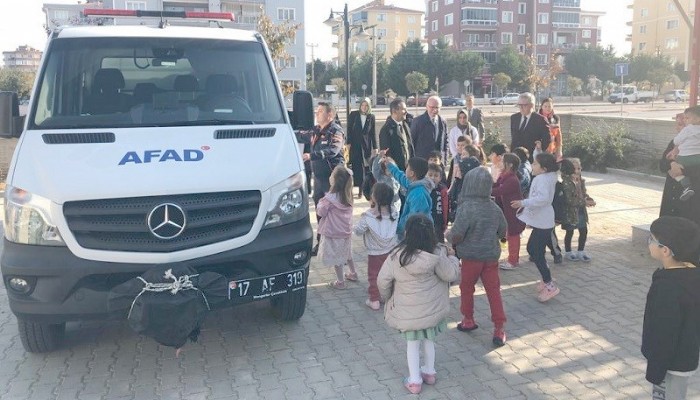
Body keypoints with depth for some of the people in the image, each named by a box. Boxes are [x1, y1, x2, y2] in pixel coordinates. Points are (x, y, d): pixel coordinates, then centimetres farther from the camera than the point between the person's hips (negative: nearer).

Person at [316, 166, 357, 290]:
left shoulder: (330, 198, -22)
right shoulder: (348, 195, -4)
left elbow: (321, 212, -12)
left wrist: (321, 202, 4)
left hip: (333, 233, -7)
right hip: (346, 230, 7)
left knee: (336, 257, 6)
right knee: (346, 253, 26)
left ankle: (340, 282, 14)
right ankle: (353, 273, 39)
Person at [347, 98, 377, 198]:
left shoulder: (371, 117, 4)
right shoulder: (353, 115, -1)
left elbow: (373, 133, 6)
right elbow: (349, 130, 0)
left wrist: (375, 147, 3)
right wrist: (348, 143, -7)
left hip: (366, 145, 1)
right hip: (354, 145, -1)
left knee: (365, 167, 0)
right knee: (356, 166, -2)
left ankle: (362, 189, 9)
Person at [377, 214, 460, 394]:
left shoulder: (397, 256, -16)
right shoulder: (436, 254, -15)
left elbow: (383, 281, -8)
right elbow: (451, 274, -7)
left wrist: (387, 296, 12)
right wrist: (452, 258, 11)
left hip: (408, 309, -2)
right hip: (432, 307, 2)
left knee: (412, 342, 15)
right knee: (428, 339, 23)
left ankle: (414, 381, 21)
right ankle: (429, 372, 39)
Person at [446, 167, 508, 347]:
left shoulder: (466, 208, -20)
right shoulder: (495, 208, -3)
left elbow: (456, 236, -21)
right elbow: (502, 232, 8)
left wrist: (448, 235, 0)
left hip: (471, 256, -4)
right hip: (491, 255, 4)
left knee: (466, 288, 16)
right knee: (494, 290, 8)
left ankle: (468, 320, 30)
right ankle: (499, 329, 8)